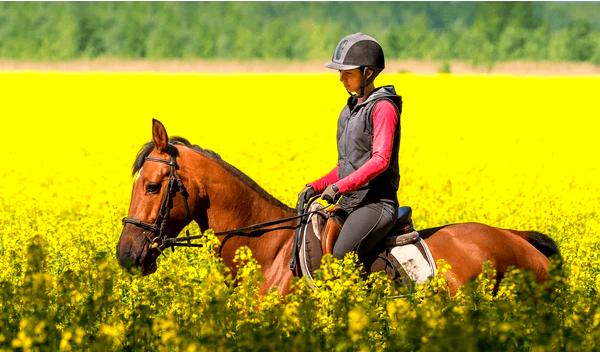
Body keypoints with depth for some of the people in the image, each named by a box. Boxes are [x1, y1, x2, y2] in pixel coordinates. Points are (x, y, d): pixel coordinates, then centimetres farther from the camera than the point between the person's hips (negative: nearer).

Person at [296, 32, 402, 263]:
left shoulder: (383, 108, -9)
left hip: (376, 203, -9)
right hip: (349, 204, 9)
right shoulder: (351, 109, 19)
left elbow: (380, 160, -20)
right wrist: (315, 187, 8)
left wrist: (340, 186, -27)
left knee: (340, 259, -29)